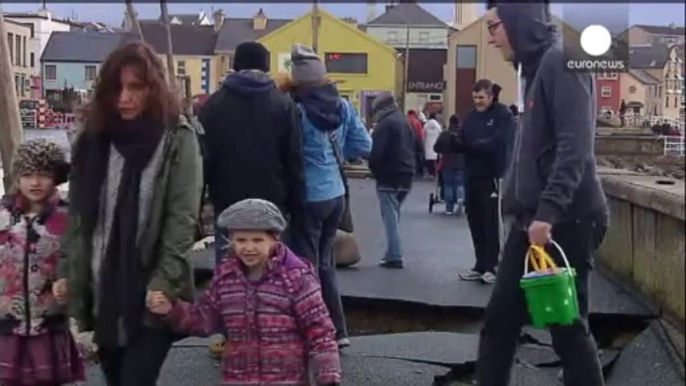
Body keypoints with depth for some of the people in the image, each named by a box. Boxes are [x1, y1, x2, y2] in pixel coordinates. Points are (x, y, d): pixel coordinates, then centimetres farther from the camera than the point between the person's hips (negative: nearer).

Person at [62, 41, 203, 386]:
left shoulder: (178, 140, -5)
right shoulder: (93, 138, 5)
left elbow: (183, 220, -10)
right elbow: (78, 220, 4)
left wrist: (163, 285, -17)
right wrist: (74, 283, -2)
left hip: (152, 296, -4)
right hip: (104, 294, 4)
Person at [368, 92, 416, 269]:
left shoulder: (385, 123, -13)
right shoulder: (405, 122, 15)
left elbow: (376, 152, -18)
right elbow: (413, 149, 19)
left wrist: (374, 169, -2)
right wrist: (409, 168, 16)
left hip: (389, 178, -8)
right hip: (405, 177, 8)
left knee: (390, 217, -5)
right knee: (394, 216, 16)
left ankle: (394, 256, -6)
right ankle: (393, 253, 18)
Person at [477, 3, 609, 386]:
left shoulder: (561, 61, -10)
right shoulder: (538, 66, 19)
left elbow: (575, 146, -20)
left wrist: (548, 212, -27)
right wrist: (529, 212, 17)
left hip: (563, 221, -9)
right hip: (534, 220, 9)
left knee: (569, 327, 0)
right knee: (500, 320, 10)